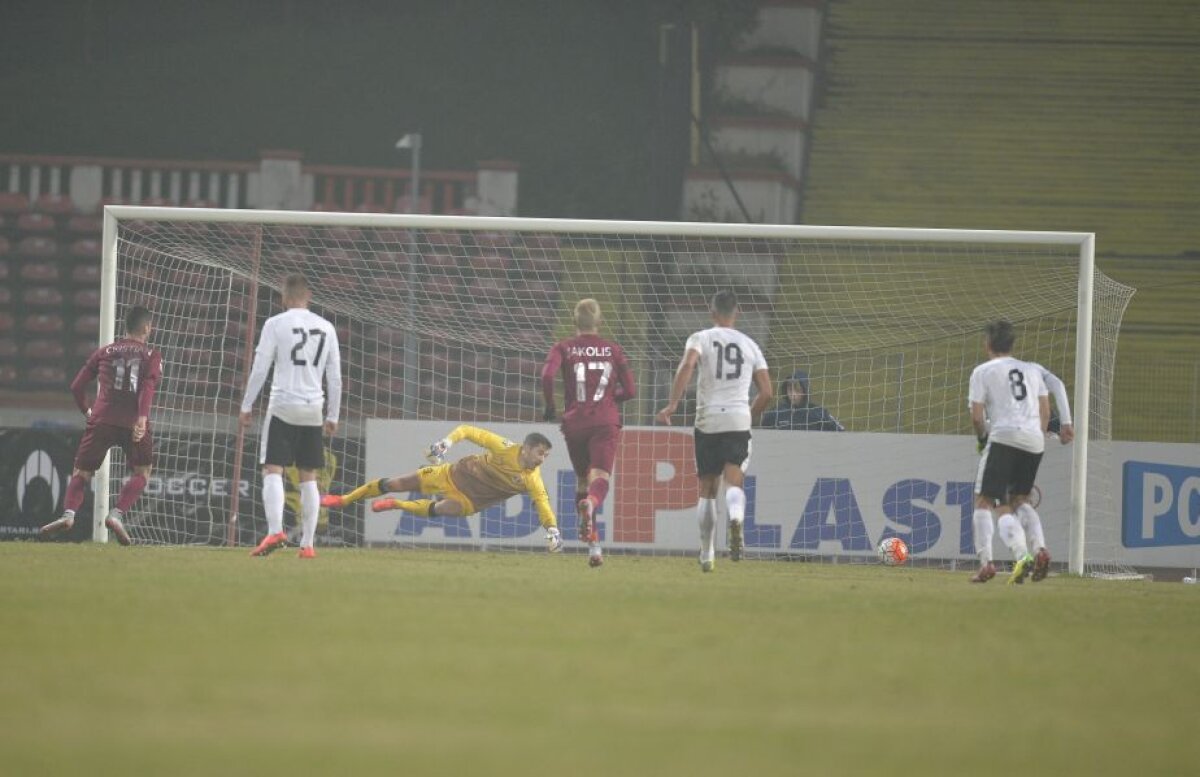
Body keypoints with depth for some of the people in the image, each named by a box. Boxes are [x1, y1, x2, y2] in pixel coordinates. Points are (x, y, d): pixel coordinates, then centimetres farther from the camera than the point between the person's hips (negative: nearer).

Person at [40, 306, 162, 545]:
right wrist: (142, 418, -18)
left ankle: (68, 514, -18)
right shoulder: (152, 355, 11)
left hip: (102, 420, 1)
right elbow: (149, 385, -7)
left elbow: (77, 386, 14)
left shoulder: (104, 352, 18)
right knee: (142, 471, 17)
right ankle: (117, 514, -5)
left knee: (81, 472, 8)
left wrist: (86, 411, 30)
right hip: (134, 423, -1)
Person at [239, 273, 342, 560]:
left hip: (283, 407, -4)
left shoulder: (276, 324, -3)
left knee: (273, 470, -6)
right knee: (308, 477, 10)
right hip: (313, 409, 4)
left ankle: (275, 531, -27)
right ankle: (308, 544, 7)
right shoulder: (326, 328, 10)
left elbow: (260, 369, -5)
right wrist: (333, 416, 20)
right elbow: (335, 377, 12)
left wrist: (247, 406, 3)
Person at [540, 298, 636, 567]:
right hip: (606, 422, -1)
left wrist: (550, 406, 3)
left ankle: (594, 546, 16)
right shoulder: (612, 350, 10)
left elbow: (547, 375, -12)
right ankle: (590, 503, -50)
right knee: (600, 479, -13)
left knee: (583, 481, 16)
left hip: (575, 422, 1)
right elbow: (629, 390, 7)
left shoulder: (564, 348, 6)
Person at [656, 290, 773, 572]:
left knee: (707, 489, 11)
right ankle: (736, 517, -43)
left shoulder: (700, 338, 4)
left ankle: (707, 555, 16)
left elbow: (687, 366, -17)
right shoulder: (750, 345, 11)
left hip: (707, 421, 0)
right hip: (739, 421, 0)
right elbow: (766, 392, 9)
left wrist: (672, 404, -20)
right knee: (734, 481, -7)